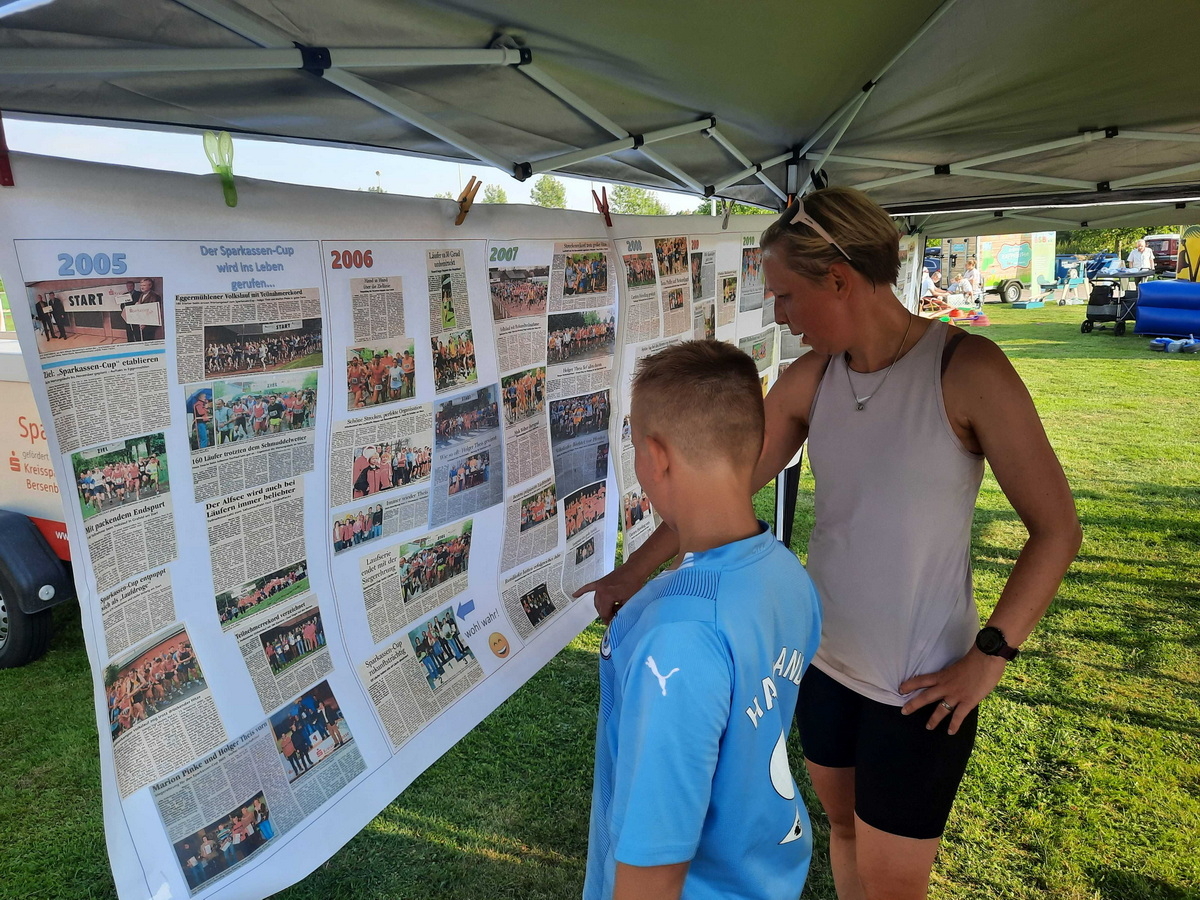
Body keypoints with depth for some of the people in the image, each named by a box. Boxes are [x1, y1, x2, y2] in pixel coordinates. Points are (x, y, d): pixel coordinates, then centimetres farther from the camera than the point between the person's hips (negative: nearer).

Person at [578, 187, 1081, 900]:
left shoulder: (965, 368, -19)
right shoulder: (812, 378, -4)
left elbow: (1056, 529, -13)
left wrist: (989, 657, -15)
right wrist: (632, 572, 2)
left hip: (920, 685, -4)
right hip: (826, 657, 5)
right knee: (843, 823, 24)